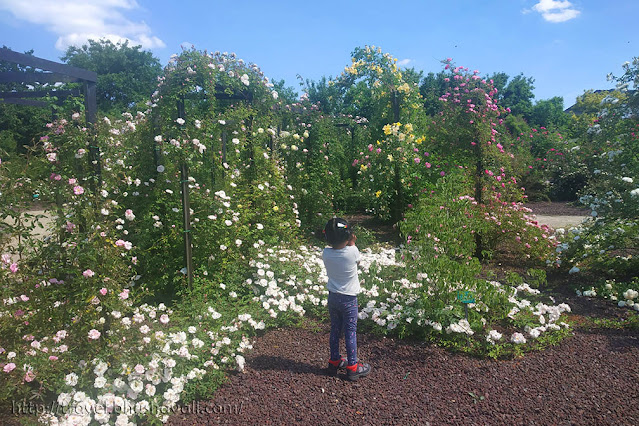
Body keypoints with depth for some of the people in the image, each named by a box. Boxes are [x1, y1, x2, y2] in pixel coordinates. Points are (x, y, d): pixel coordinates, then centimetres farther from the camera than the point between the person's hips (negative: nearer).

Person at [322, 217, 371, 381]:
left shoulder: (326, 253, -12)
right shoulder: (352, 251, -22)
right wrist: (352, 243, 4)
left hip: (333, 297, 4)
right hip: (349, 299, -4)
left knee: (335, 330, 18)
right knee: (350, 332, 7)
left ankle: (334, 361, 31)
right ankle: (352, 366, 17)